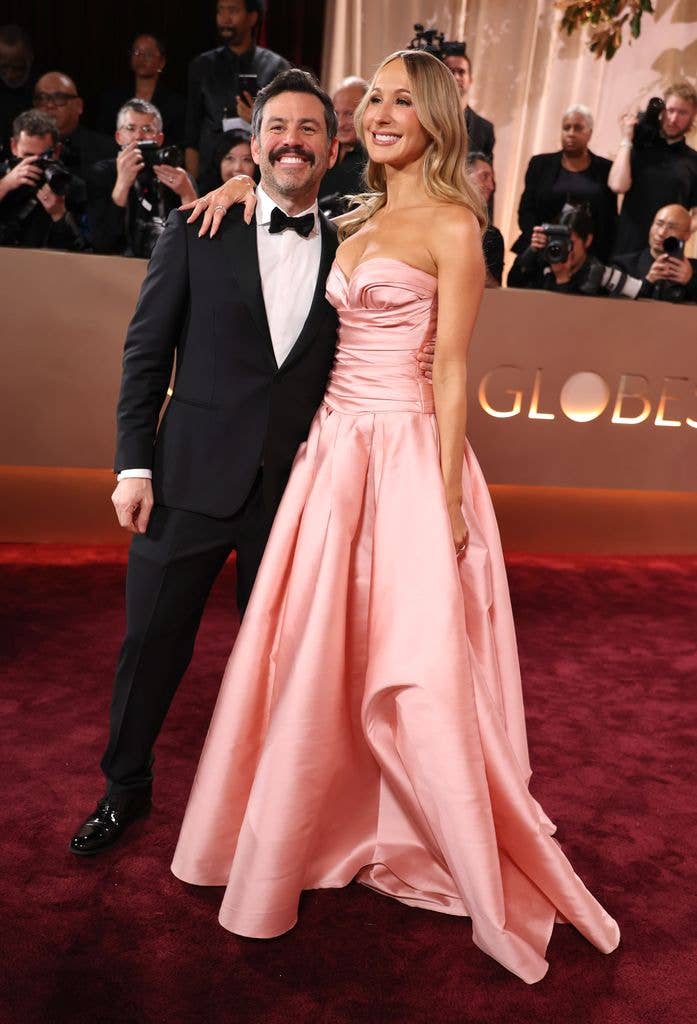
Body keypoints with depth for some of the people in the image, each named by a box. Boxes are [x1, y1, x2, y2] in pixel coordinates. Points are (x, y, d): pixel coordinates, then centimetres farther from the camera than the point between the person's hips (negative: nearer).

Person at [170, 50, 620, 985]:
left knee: (416, 670, -3)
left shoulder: (452, 226, -5)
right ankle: (323, 829, 35)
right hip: (334, 449, 7)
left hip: (405, 454, -7)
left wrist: (446, 500, -13)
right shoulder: (357, 220, 17)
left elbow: (450, 372, -10)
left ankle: (486, 877, 20)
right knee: (315, 656, 12)